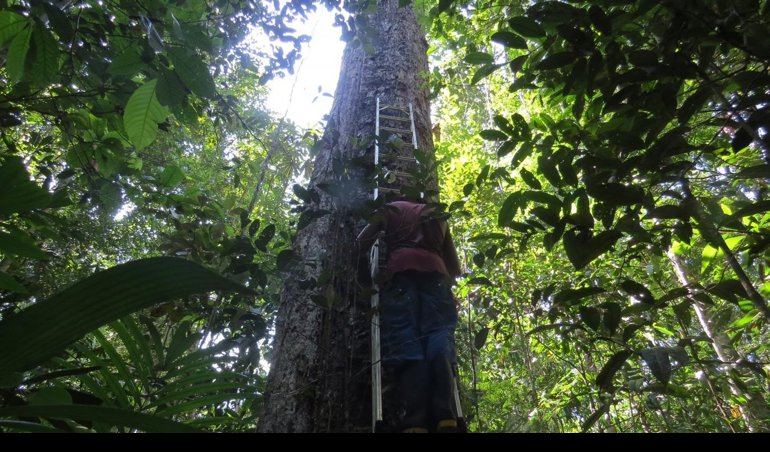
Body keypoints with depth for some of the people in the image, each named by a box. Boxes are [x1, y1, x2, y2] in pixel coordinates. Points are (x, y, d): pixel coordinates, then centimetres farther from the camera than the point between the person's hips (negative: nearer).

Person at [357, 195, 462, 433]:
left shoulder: (391, 209, 28)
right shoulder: (436, 216, 33)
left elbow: (362, 242, 22)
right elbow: (455, 268, 28)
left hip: (401, 270, -2)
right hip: (434, 271, 2)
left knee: (407, 346, -15)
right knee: (439, 344, -12)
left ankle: (416, 422, -32)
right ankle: (445, 419, -32)